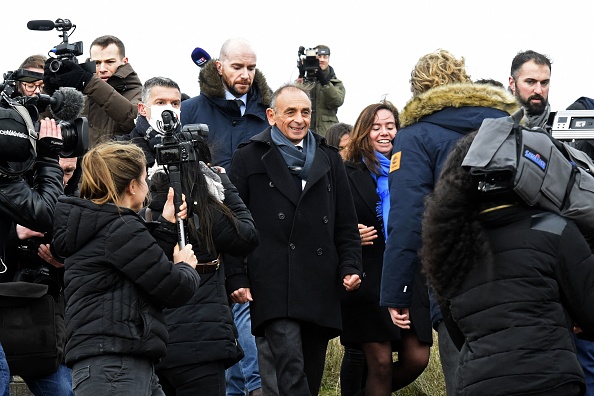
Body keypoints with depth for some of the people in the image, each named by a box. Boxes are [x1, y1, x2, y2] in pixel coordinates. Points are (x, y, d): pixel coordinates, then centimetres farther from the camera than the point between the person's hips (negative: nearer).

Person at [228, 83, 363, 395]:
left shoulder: (329, 159, 19)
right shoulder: (249, 159, 6)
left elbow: (346, 224, 18)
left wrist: (350, 267, 4)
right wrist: (237, 279, -6)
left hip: (320, 286, 5)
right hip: (274, 285, -5)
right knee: (292, 370, -19)